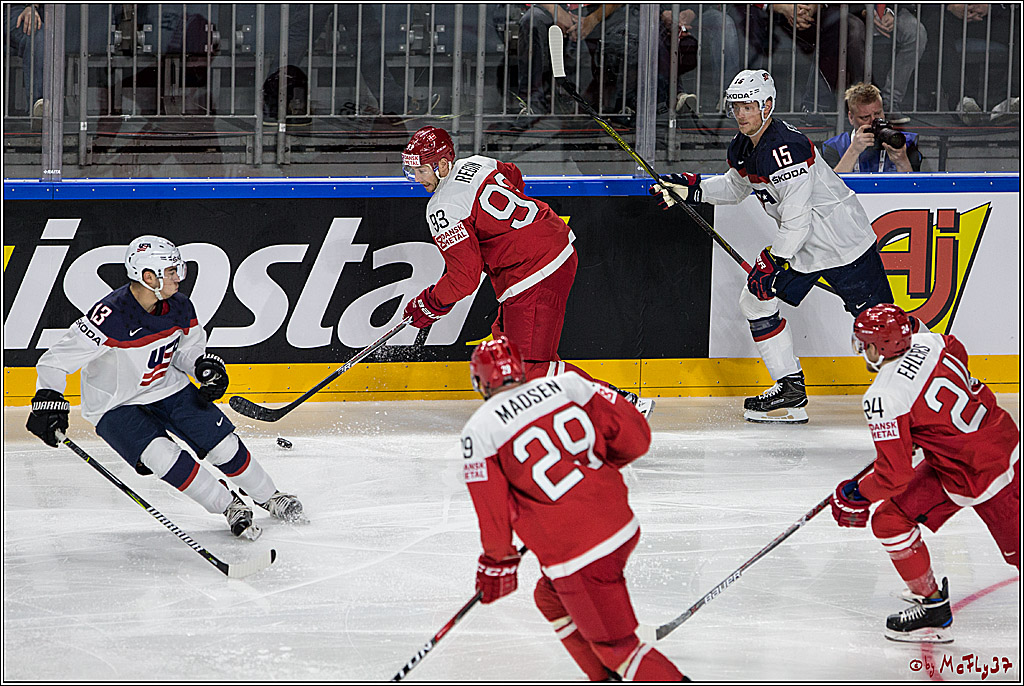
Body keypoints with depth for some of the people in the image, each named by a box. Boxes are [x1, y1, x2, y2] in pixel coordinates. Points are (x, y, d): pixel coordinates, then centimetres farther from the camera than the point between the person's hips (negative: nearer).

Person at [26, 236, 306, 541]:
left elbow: (187, 349, 11)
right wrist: (48, 401, -39)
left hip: (168, 389, 5)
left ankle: (269, 497, 22)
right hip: (116, 406, -5)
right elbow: (57, 359, -29)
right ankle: (229, 506, -9)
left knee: (223, 443, -2)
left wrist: (205, 366, -9)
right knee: (161, 456, -26)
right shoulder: (112, 316, -31)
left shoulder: (179, 307, -10)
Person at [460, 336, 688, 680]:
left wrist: (496, 561, 16)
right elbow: (635, 437, 6)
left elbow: (494, 512, -3)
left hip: (576, 555, -7)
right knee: (552, 599, 30)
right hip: (622, 525, 7)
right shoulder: (565, 384, 6)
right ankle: (608, 680, 36)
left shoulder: (480, 430, -5)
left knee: (617, 646, 2)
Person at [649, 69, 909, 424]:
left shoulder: (785, 148, -26)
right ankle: (791, 390, 12)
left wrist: (776, 261, -25)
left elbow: (797, 216, -28)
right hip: (801, 244, 10)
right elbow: (735, 186, 25)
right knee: (754, 299, 7)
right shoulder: (744, 148, 5)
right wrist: (693, 189, 11)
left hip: (843, 241, -10)